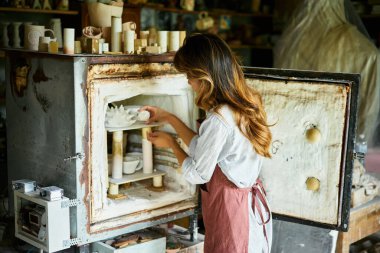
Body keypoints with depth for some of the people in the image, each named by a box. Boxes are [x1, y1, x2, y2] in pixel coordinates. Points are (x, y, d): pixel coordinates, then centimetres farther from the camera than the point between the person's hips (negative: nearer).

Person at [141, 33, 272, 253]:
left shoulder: (218, 120, -27)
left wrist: (171, 143, 0)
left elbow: (197, 175, -15)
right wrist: (168, 118, 10)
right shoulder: (243, 104, 0)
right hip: (249, 202, 8)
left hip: (230, 207, -8)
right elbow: (203, 147, 8)